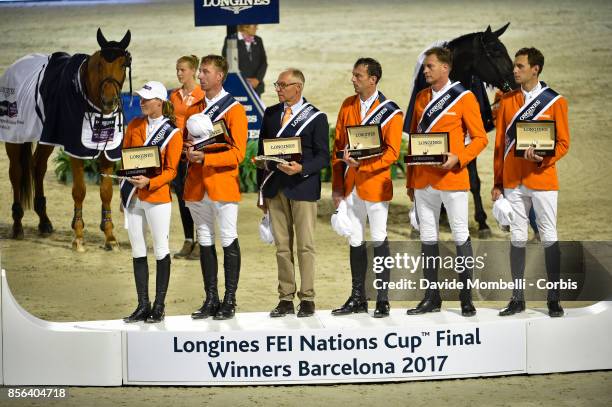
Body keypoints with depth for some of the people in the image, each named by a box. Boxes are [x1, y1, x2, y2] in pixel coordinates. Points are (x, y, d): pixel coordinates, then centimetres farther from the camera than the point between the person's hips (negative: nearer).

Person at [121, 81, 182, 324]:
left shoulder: (172, 133, -4)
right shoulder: (134, 126, 10)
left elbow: (171, 171, -7)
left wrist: (149, 182, -22)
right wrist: (129, 176, 1)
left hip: (157, 196, -5)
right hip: (132, 195, 5)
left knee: (161, 251, -1)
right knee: (138, 251, 7)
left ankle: (159, 306, 4)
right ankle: (143, 306, 12)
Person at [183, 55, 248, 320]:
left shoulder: (234, 110, -6)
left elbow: (238, 153, -11)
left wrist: (205, 158, -21)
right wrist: (189, 151, -2)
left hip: (223, 184, -6)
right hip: (197, 185, 6)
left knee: (228, 240, -1)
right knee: (205, 242, 9)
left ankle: (229, 301, 4)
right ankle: (211, 300, 15)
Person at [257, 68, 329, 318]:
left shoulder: (316, 118, -1)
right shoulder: (271, 114, 13)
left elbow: (323, 157, -3)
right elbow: (262, 151, 15)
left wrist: (301, 168, -21)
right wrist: (261, 190, 12)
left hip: (302, 188, -4)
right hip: (275, 189, 4)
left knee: (305, 245, -2)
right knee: (282, 246, 6)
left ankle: (307, 299, 3)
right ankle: (286, 299, 10)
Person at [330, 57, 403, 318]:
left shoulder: (390, 111, -7)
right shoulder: (347, 106, 8)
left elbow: (391, 153, -11)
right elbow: (338, 147, 9)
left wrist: (362, 164, -23)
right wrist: (337, 185, 4)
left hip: (375, 185, -5)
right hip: (351, 186, 5)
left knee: (379, 240, 0)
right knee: (355, 241, 10)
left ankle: (383, 300, 5)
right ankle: (358, 298, 17)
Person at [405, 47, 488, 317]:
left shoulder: (464, 97, -4)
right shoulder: (422, 98, 12)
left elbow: (480, 138, -5)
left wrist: (457, 159, -20)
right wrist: (410, 180, 13)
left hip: (452, 178, -5)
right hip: (423, 180, 5)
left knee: (460, 235, 0)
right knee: (427, 237, 8)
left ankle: (466, 297, 5)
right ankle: (431, 297, 14)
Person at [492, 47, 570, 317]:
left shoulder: (555, 102, -1)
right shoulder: (507, 101, 8)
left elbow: (563, 143, -2)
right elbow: (500, 143, 10)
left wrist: (542, 158, -21)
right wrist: (497, 182, 7)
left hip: (542, 179, -3)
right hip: (513, 180, 3)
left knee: (549, 237, 0)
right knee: (517, 237, 6)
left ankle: (553, 298, 6)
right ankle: (517, 298, 10)